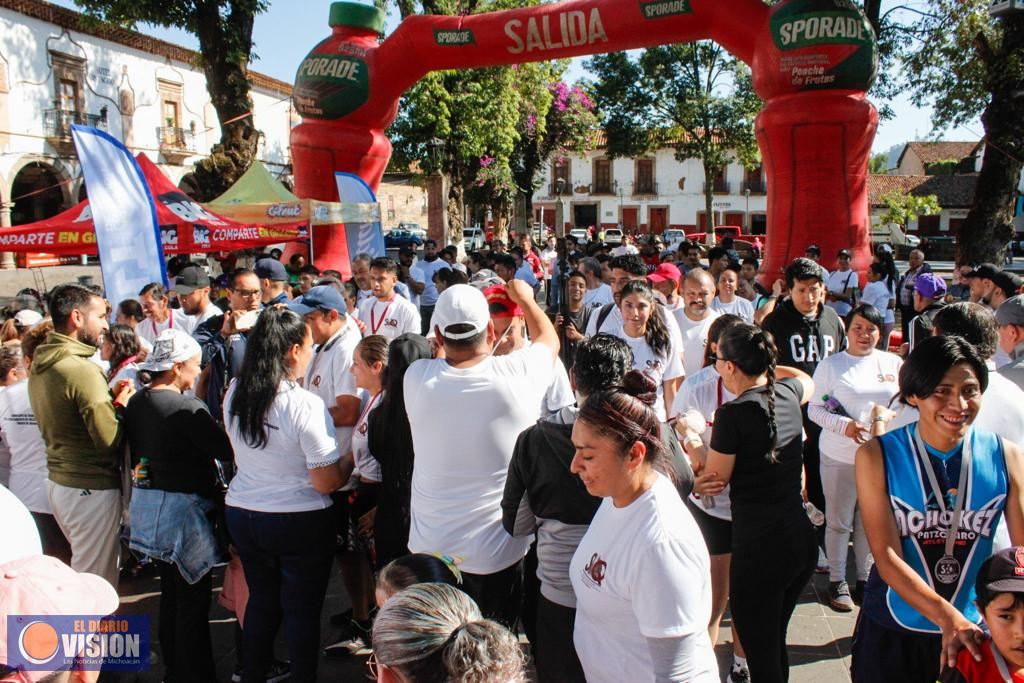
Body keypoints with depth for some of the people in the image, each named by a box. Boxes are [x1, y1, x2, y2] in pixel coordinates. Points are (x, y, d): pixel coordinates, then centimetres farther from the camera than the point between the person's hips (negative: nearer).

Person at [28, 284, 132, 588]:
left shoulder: (40, 365, 6)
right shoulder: (83, 369, -21)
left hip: (58, 480, 9)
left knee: (81, 571, 21)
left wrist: (109, 400, 5)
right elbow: (109, 439, -23)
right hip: (91, 487, -9)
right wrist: (122, 405, -6)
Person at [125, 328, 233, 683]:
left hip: (146, 504, 9)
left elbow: (137, 452, 12)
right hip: (182, 508, -9)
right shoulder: (186, 408, -21)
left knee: (170, 593, 20)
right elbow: (227, 450, -21)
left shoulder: (136, 402, 5)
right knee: (194, 600, 3)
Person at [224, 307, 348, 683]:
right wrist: (352, 460, 0)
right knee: (302, 609, 11)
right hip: (299, 522, -6)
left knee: (261, 600, 22)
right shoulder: (306, 405, -23)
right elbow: (327, 483, -19)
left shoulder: (234, 394, -4)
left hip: (242, 514, 6)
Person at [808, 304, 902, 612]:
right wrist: (843, 425, -19)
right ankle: (837, 581, 22)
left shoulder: (893, 363, 5)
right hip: (839, 457, -2)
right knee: (838, 521, 7)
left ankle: (865, 577, 30)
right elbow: (814, 409, -4)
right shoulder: (830, 364, -2)